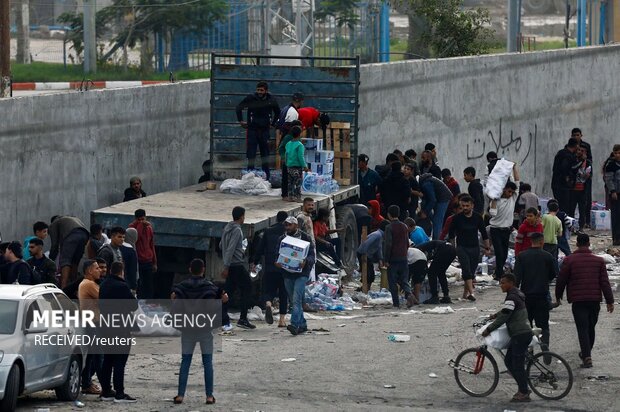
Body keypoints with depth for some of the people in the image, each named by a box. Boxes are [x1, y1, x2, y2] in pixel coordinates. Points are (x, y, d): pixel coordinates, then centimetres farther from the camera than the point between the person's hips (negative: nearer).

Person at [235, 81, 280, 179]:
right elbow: (239, 108, 7)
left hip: (265, 130, 2)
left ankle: (266, 177, 13)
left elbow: (277, 112, 21)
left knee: (265, 155, 6)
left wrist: (273, 123, 17)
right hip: (252, 129, -2)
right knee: (251, 155, -3)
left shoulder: (271, 100, 1)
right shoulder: (251, 98, -5)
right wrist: (240, 121, 4)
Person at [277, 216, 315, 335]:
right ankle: (302, 325, 21)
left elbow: (312, 256, -4)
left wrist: (305, 262, -25)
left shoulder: (305, 237, -1)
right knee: (293, 301, 10)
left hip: (301, 273, -6)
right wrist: (277, 262, -9)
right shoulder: (282, 239, 11)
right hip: (287, 274, 6)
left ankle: (295, 325, -27)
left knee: (296, 299, -19)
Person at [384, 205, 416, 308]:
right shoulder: (404, 227, 9)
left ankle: (396, 303, 3)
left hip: (393, 259, -5)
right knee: (404, 280, 11)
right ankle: (409, 293, -16)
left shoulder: (389, 228, -11)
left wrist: (386, 260, -10)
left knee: (393, 282, 4)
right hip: (403, 258, 5)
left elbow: (388, 245, -15)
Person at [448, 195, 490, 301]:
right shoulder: (457, 218, -4)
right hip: (462, 248, -3)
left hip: (475, 248, 3)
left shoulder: (477, 217, 1)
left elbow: (484, 234, 10)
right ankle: (471, 293, -24)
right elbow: (451, 235, 7)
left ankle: (465, 293, 17)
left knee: (472, 272, 4)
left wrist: (487, 248, 8)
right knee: (467, 270, -16)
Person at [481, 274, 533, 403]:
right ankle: (523, 389, 19)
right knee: (508, 361, 15)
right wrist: (496, 315, 36)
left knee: (517, 364, -5)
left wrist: (489, 329, -11)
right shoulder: (517, 294, 15)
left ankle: (524, 394, 0)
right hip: (523, 333, 10)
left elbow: (503, 317, -18)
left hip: (520, 335, -10)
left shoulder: (512, 298, -17)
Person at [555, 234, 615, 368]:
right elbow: (605, 282, 1)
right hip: (594, 300, 3)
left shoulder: (569, 260, -4)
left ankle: (587, 357, -18)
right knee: (591, 328, 18)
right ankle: (586, 353, 33)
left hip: (578, 301, -3)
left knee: (582, 329, -5)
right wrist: (609, 301, 4)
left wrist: (558, 296, 17)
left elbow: (561, 280, 1)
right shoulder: (599, 261, 3)